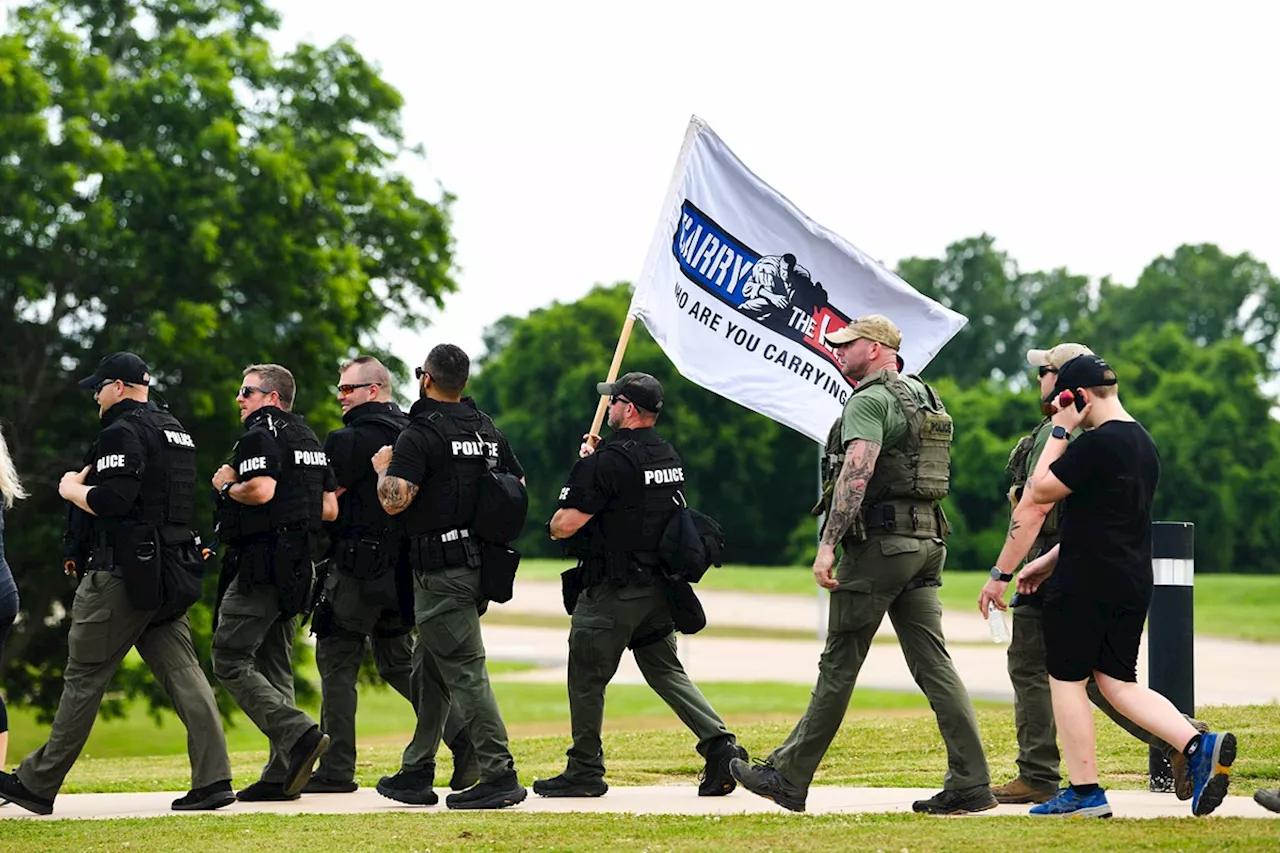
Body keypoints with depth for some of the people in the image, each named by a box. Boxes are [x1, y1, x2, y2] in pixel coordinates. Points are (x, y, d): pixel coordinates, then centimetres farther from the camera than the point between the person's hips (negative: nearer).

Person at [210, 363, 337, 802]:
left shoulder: (259, 436, -10)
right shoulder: (309, 440, 18)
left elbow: (261, 489, -26)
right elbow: (329, 509, 16)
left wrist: (226, 487, -8)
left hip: (261, 564, -9)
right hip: (298, 567, 9)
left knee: (230, 660, -6)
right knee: (275, 667, 12)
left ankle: (299, 734, -21)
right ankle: (283, 774, 8)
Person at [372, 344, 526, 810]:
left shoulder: (421, 434, -12)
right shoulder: (489, 431, 12)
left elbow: (394, 501, -21)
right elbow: (520, 488, 18)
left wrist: (383, 469, -2)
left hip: (441, 572, -9)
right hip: (480, 567, 9)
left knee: (464, 671, -8)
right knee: (429, 668, 17)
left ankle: (500, 776, -11)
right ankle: (417, 773, 22)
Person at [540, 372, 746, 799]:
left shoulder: (609, 460, -17)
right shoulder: (670, 457, 10)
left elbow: (566, 523, -19)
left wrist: (555, 526, 4)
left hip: (612, 592, -8)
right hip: (658, 586, 8)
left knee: (587, 677, 4)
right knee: (665, 671, 14)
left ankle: (584, 771, 9)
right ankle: (719, 743, -1)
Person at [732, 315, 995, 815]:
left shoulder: (868, 401, -10)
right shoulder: (925, 397, 19)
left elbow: (856, 473, -22)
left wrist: (828, 544, -23)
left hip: (879, 543, -8)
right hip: (927, 542, 8)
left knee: (839, 665, -1)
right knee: (932, 664, 4)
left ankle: (789, 778, 7)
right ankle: (970, 783, -3)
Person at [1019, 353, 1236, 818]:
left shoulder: (1096, 444, -17)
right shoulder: (1144, 443, 15)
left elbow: (1040, 490, -10)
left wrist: (1059, 432, -2)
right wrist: (1047, 561, 25)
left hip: (1086, 583, -9)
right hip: (1134, 582, 9)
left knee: (1066, 680, 3)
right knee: (1118, 682, 11)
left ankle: (1085, 791, 4)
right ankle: (1199, 745, -7)